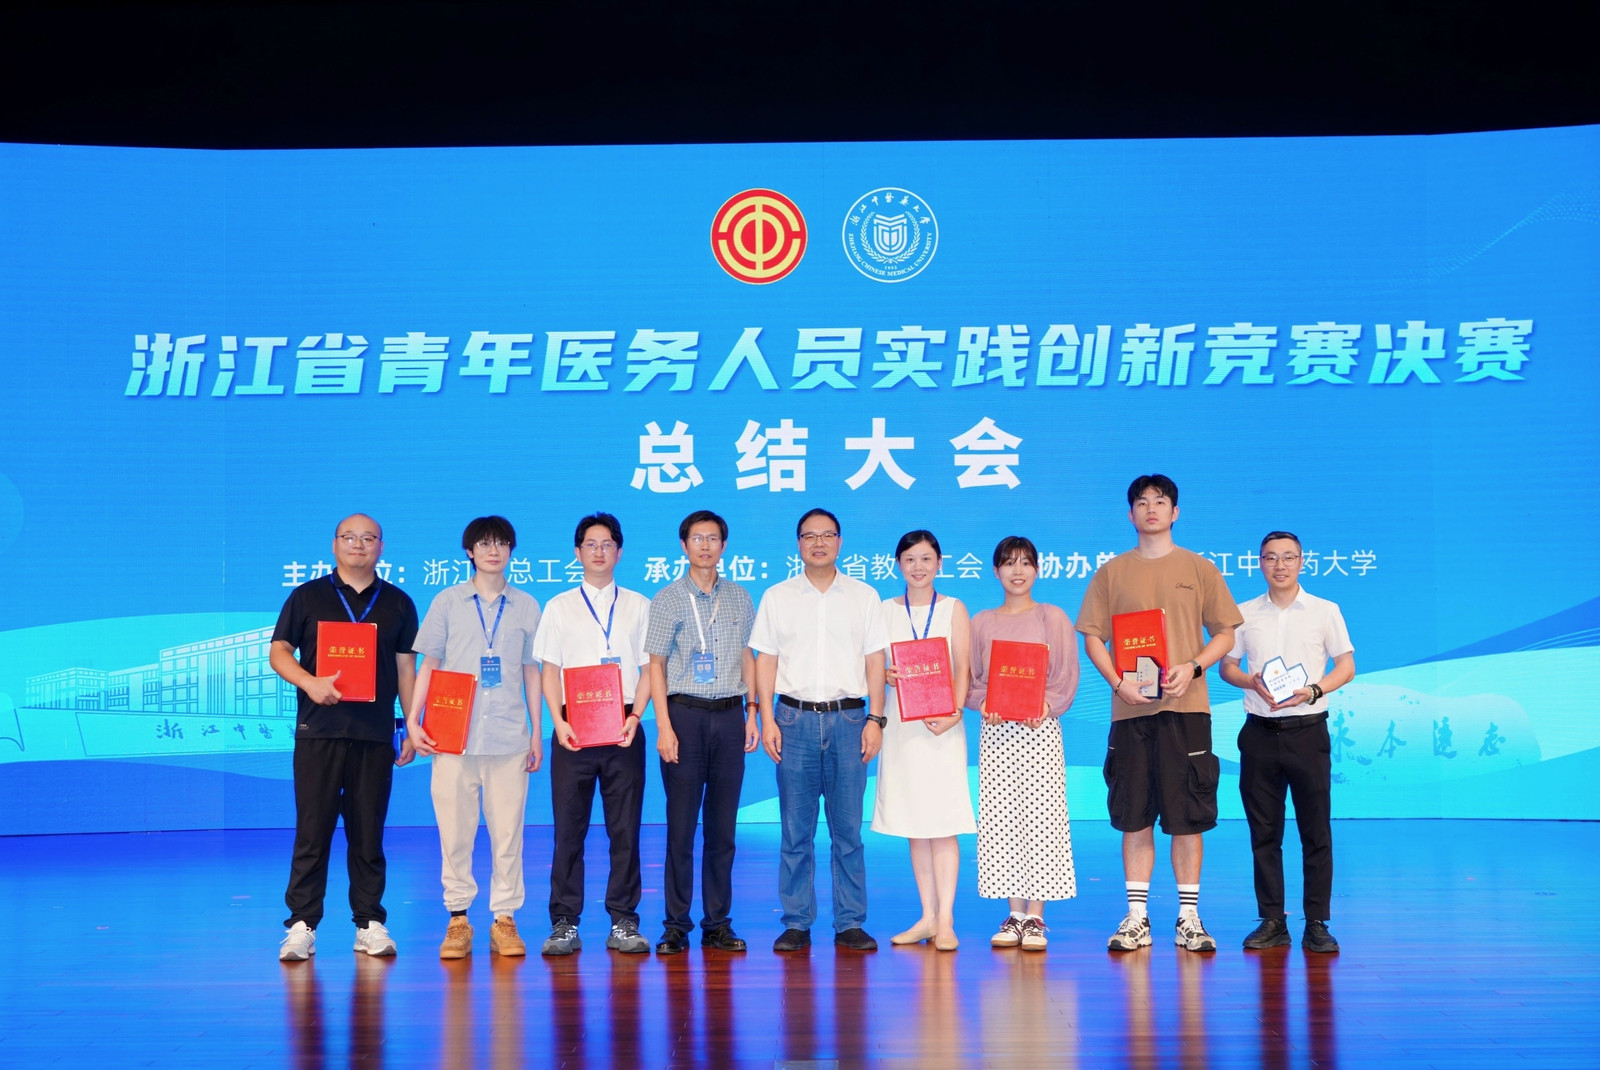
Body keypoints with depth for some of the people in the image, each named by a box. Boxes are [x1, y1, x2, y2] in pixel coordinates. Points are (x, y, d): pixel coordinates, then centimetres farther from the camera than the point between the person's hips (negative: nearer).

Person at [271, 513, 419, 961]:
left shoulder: (397, 603, 13)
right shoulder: (307, 597, 9)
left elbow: (406, 668, 12)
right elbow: (279, 651, 6)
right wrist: (308, 681, -14)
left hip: (376, 735, 1)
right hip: (318, 732, -1)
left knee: (368, 834, 4)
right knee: (312, 830, -2)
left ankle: (369, 923, 11)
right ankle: (302, 925, 3)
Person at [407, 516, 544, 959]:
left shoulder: (526, 606, 11)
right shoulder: (448, 601, 8)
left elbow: (531, 671, 13)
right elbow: (429, 664, 8)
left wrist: (537, 732, 9)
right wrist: (413, 720, -1)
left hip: (509, 736, 1)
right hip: (453, 735, 0)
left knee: (507, 829, 0)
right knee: (454, 828, 0)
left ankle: (504, 918, 8)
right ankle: (458, 918, 9)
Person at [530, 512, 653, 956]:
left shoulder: (638, 606, 12)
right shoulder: (559, 607, 11)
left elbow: (648, 668, 8)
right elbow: (549, 671, 7)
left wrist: (634, 717, -8)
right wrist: (559, 722, -7)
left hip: (623, 728, 0)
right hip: (573, 728, 0)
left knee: (625, 827, 0)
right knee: (568, 827, -1)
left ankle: (623, 921, 7)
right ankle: (564, 923, 5)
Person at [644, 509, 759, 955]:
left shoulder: (739, 597, 11)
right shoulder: (668, 600, 1)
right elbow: (656, 665, 0)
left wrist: (751, 711, 7)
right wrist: (664, 726, -7)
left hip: (729, 716, 3)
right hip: (685, 714, -3)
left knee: (723, 825, 5)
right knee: (681, 824, -1)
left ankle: (718, 923, 12)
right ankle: (676, 925, 5)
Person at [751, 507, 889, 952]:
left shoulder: (864, 596, 9)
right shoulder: (777, 597, 8)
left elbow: (875, 662, 7)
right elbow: (765, 661, 6)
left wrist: (875, 719, -1)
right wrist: (767, 719, -2)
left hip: (848, 718, 0)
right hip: (795, 717, 0)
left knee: (848, 829, 2)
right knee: (796, 830, 2)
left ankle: (851, 923, 8)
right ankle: (796, 923, 8)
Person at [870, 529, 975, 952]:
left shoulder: (953, 608, 5)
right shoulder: (886, 610, 11)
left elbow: (962, 669, -1)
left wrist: (954, 712, -16)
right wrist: (885, 675, -13)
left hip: (942, 724, -2)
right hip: (900, 724, 2)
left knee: (943, 823, -7)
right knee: (914, 825, 5)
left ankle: (945, 921, -7)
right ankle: (927, 917, 12)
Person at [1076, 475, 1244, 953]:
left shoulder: (1199, 569, 8)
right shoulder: (1111, 572, 9)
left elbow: (1224, 634, 7)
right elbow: (1093, 637, 8)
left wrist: (1192, 666, -10)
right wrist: (1118, 682, -8)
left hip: (1185, 707, -1)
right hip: (1130, 708, 1)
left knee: (1187, 816, 0)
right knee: (1134, 816, 3)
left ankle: (1189, 917, 9)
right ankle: (1136, 918, 9)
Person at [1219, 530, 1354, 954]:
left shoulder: (1325, 611, 5)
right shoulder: (1244, 613, 10)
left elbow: (1346, 666, 4)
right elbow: (1226, 665, 13)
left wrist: (1313, 690, -13)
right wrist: (1252, 682, -9)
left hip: (1308, 730, -2)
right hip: (1260, 732, 2)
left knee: (1316, 831, -3)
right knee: (1264, 831, 4)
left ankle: (1317, 924, 3)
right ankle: (1272, 922, 11)